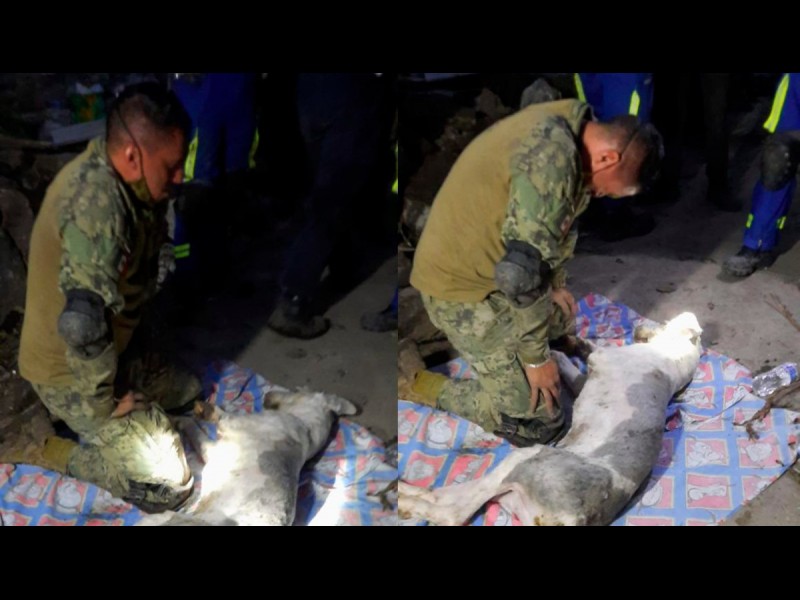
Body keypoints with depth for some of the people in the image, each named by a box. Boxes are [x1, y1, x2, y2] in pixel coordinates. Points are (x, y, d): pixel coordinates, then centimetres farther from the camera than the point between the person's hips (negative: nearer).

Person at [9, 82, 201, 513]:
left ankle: (64, 421, 19)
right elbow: (83, 326, -35)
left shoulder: (103, 171, -3)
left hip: (106, 352, 9)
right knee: (167, 486, -9)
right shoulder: (98, 206, -34)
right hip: (70, 372, -9)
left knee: (187, 390, 24)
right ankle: (36, 448, 1)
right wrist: (103, 406, -20)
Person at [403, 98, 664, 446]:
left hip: (492, 267, 10)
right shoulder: (551, 160, -30)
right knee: (536, 422, -7)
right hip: (463, 286, -10)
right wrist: (535, 357, -17)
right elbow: (522, 271, -29)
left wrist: (556, 284, 15)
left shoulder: (567, 129, 1)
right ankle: (410, 380, 2)